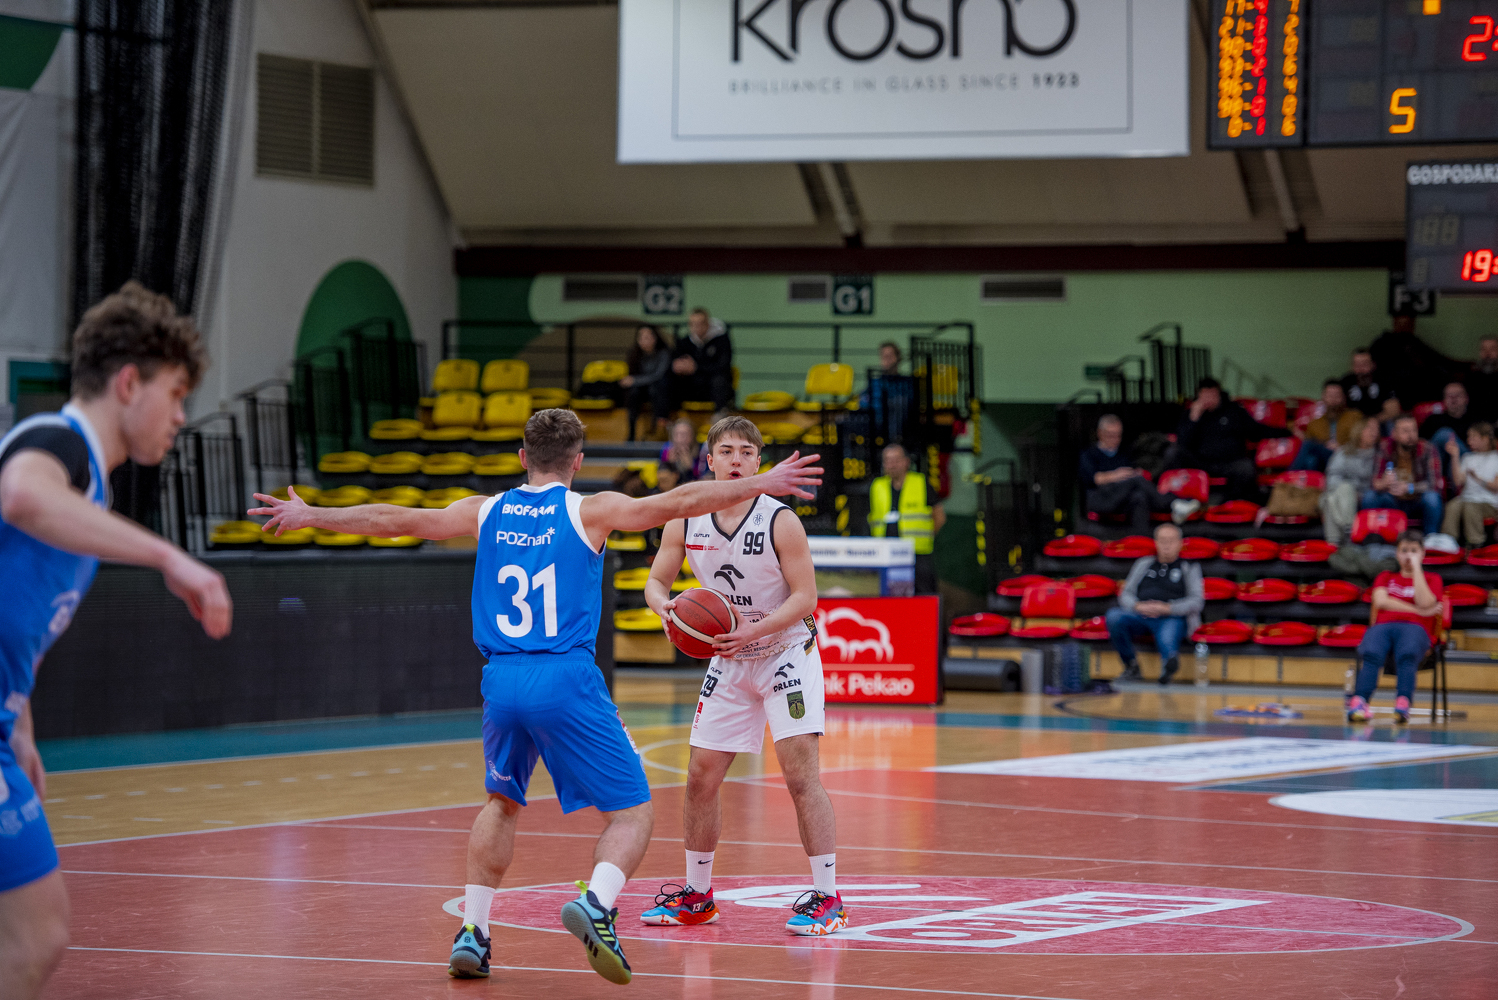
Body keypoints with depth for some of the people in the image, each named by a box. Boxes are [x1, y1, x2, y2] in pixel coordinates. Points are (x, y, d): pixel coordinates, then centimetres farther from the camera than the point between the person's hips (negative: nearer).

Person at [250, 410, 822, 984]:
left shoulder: (485, 513, 12)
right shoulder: (590, 511, 1)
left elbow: (391, 520, 17)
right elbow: (676, 504, -7)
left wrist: (309, 516, 28)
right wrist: (761, 484, -4)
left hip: (502, 679, 4)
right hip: (567, 679, -4)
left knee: (503, 802, 27)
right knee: (632, 815, 2)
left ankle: (472, 932, 19)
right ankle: (596, 903, -26)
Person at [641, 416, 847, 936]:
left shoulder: (780, 522, -19)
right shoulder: (685, 521, -6)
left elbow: (805, 597, -18)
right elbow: (656, 582, 2)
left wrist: (752, 631, -31)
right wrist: (667, 608, -21)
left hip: (786, 653, -5)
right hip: (729, 660, 5)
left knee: (800, 772, -17)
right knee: (701, 776, 6)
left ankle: (826, 899, -14)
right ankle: (696, 896, 21)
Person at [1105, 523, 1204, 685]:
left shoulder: (1189, 568, 16)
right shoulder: (1143, 564, 24)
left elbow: (1196, 602, 4)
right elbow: (1126, 594, 17)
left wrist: (1167, 608, -12)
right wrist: (1138, 606, -8)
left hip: (1172, 618, -3)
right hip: (1140, 616, 3)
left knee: (1167, 640, -37)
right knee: (1114, 616, -27)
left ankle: (1169, 665, -67)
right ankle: (1130, 665, -17)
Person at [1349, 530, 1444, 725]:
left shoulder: (1432, 579, 25)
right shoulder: (1385, 577, 31)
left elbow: (1424, 603, 3)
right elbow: (1381, 602, 10)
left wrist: (1416, 567, 8)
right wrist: (1418, 610, 2)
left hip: (1414, 627, -1)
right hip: (1383, 625, 1)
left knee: (1407, 654, -40)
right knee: (1371, 654, -37)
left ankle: (1402, 704, -59)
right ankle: (1359, 702, -56)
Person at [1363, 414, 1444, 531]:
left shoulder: (1426, 449, -16)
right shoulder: (1386, 448, -10)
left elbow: (1434, 483, -23)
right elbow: (1375, 483, -15)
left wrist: (1409, 488, -38)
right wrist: (1384, 483, -40)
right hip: (1394, 502, 2)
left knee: (1431, 497, -35)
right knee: (1369, 495, -24)